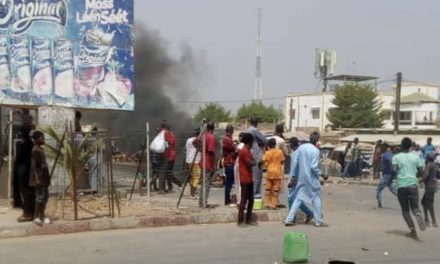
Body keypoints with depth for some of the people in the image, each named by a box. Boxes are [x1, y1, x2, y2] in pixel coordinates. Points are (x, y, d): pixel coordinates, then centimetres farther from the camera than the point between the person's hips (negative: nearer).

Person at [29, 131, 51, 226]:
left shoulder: (41, 149, 13)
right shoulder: (35, 150, -14)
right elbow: (33, 166, -18)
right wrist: (37, 178, -23)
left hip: (44, 176, 9)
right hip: (39, 176, -9)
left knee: (45, 196, 11)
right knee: (40, 196, -8)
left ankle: (42, 216, 19)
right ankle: (36, 217, -2)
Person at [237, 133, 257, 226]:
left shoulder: (247, 151, 17)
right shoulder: (244, 151, -15)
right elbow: (250, 164, -19)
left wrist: (252, 161, -2)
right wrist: (254, 162, 0)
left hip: (249, 179, 10)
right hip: (245, 179, -10)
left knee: (251, 199, 12)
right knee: (244, 199, -6)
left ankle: (248, 219, 18)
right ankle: (240, 220, -1)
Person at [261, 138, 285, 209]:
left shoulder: (267, 152, -4)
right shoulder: (280, 152, -5)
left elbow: (263, 161, -7)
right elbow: (282, 162, 1)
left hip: (269, 172, 1)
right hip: (277, 172, -1)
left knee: (268, 188, 11)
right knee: (276, 189, 3)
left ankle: (267, 204, 11)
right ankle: (273, 204, 1)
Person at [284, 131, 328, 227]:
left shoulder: (301, 147, 2)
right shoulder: (315, 150, -16)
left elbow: (295, 162, 4)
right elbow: (314, 166, -20)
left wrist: (293, 175, 11)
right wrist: (321, 174, -6)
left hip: (301, 178, 6)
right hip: (312, 178, -5)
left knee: (298, 198, 11)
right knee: (317, 198, 9)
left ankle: (289, 219, 6)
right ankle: (318, 221, 16)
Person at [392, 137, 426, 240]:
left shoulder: (396, 157, -1)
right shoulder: (415, 157, 5)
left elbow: (394, 170, -17)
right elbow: (421, 172, 5)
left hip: (402, 186, -1)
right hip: (413, 185, 1)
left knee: (405, 210, 11)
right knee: (415, 207, 6)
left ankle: (413, 230, -2)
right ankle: (419, 216, -29)